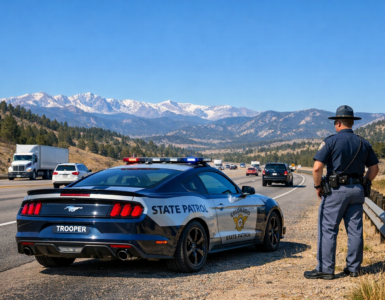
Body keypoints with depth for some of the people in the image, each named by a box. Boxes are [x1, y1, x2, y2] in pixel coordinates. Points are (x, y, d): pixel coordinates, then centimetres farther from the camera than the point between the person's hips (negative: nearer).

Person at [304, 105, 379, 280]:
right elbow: (374, 168, 14)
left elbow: (317, 167, -16)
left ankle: (325, 269, -2)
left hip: (336, 190, -5)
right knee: (355, 230, 10)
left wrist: (318, 186, -3)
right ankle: (353, 268, 15)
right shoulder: (363, 144, 9)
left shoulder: (331, 141, -8)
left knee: (328, 229, -1)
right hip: (357, 190, 5)